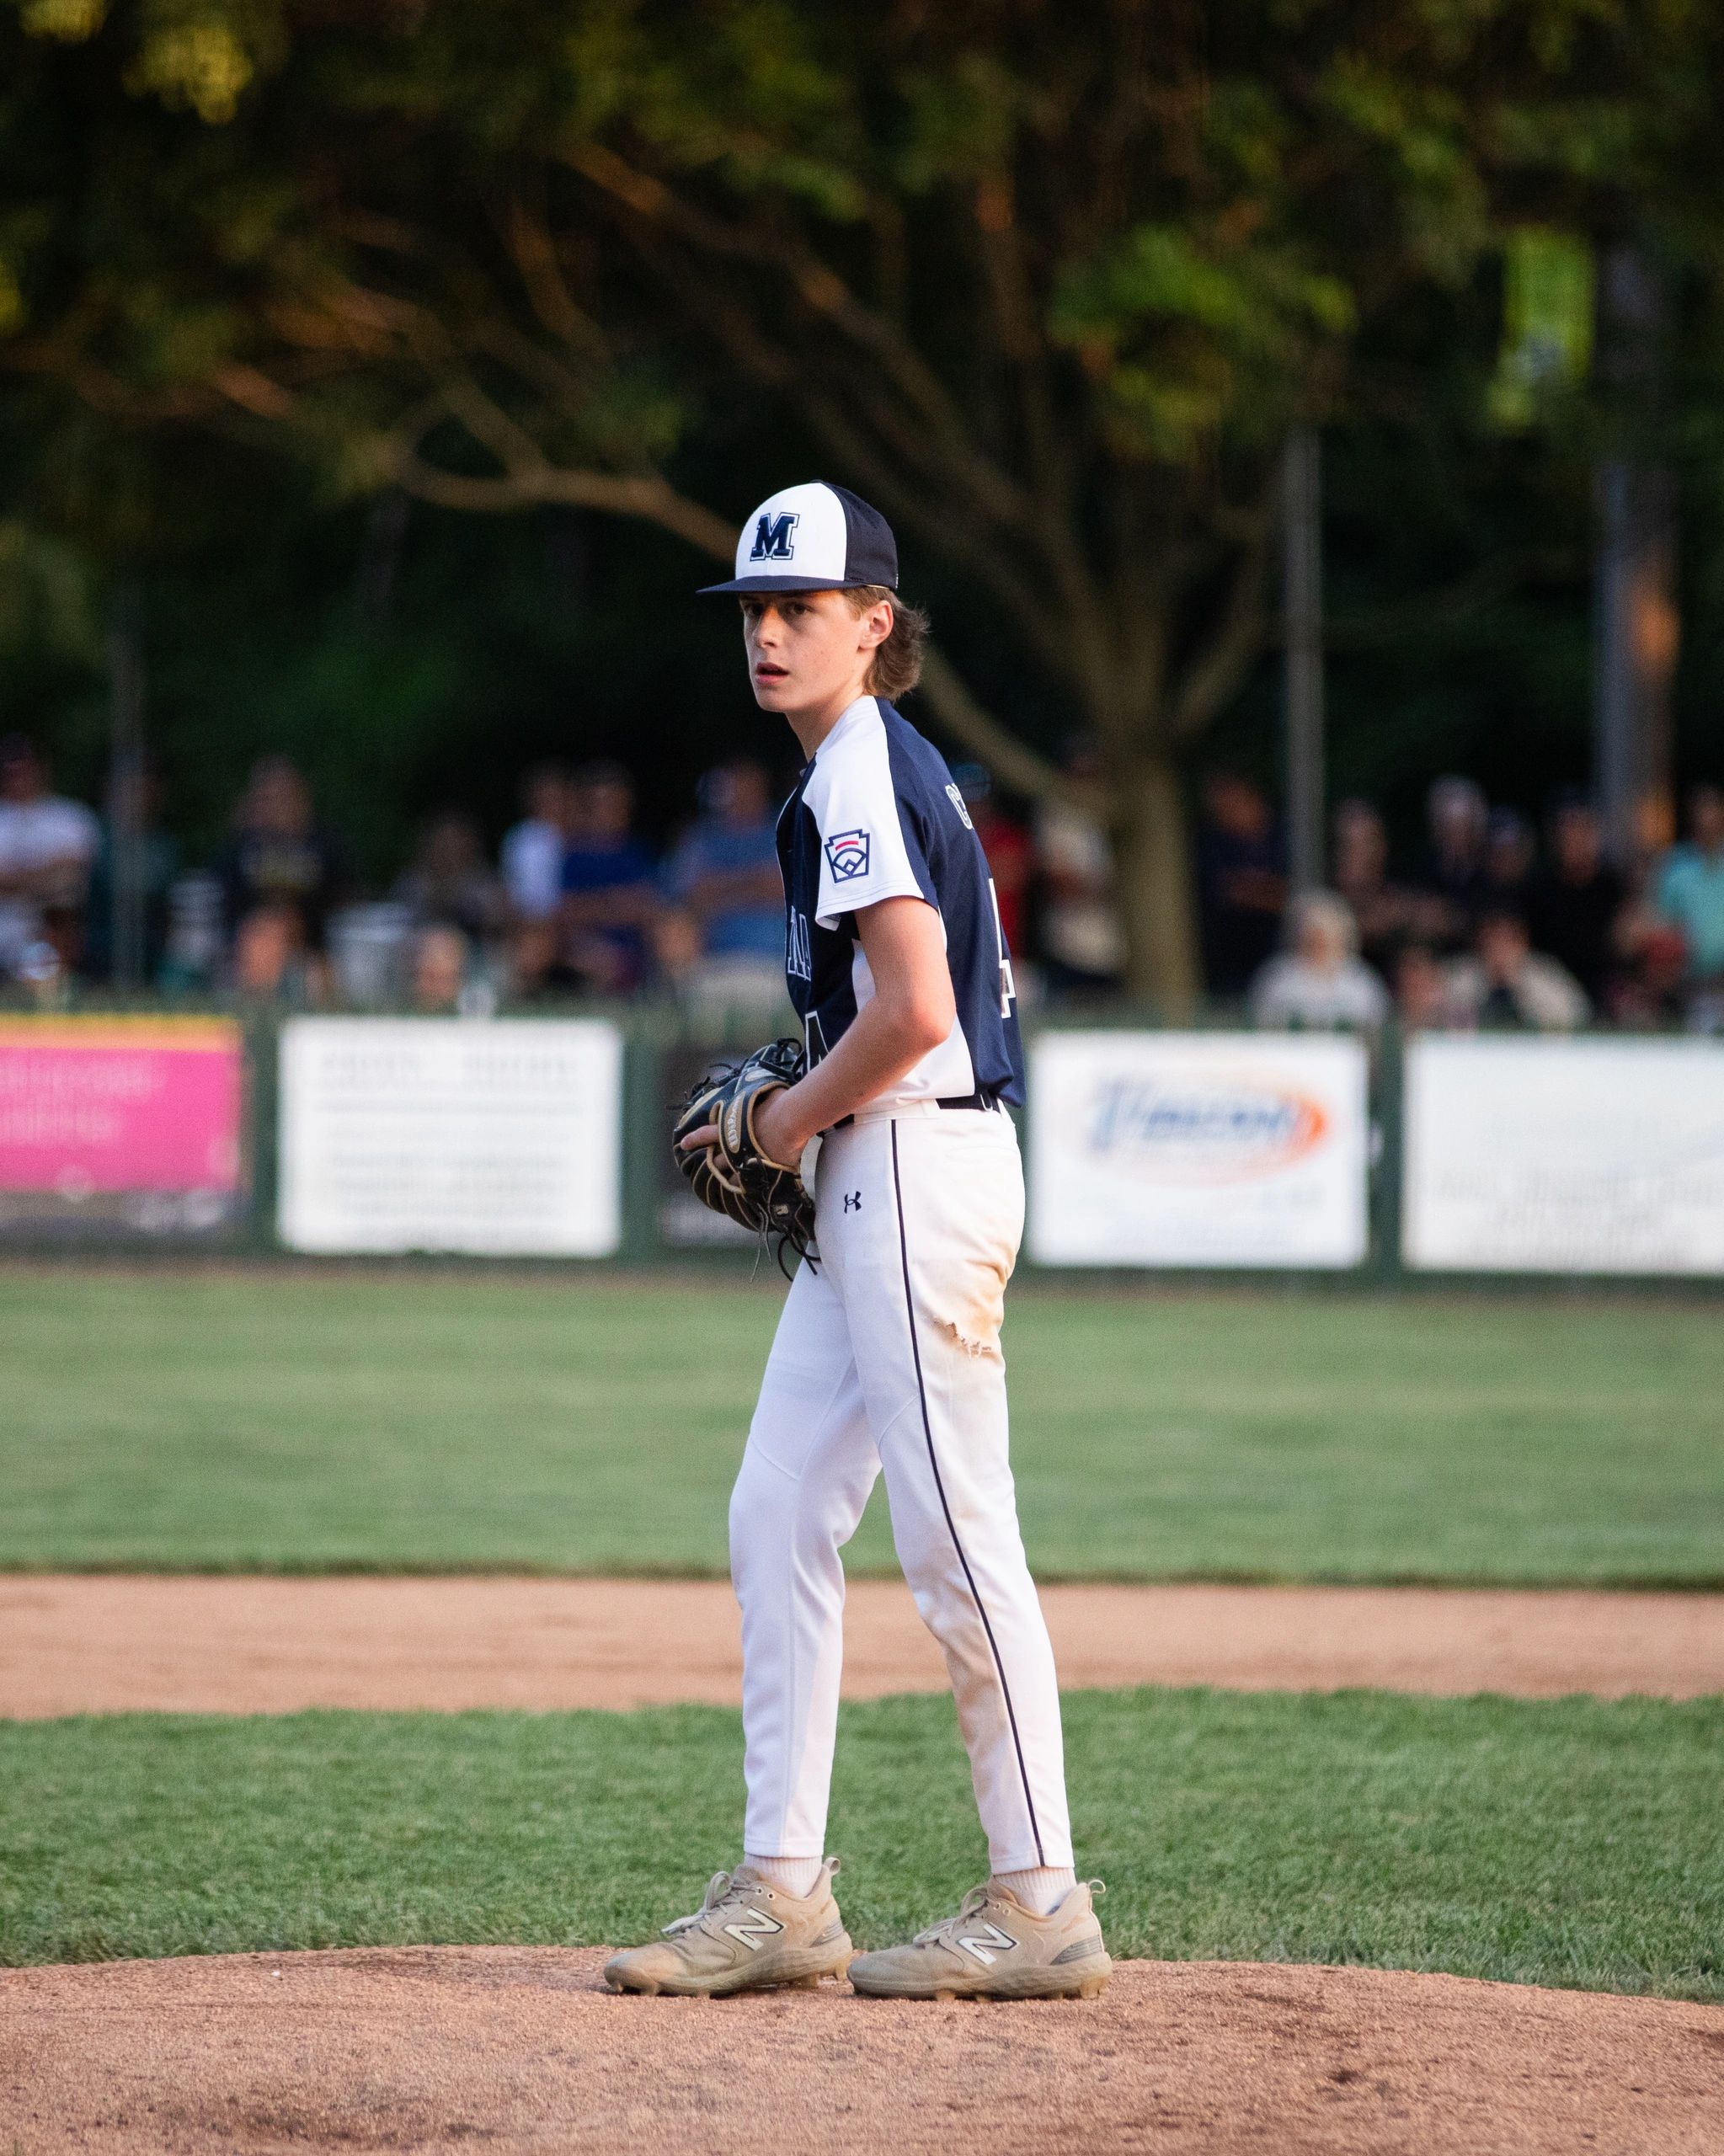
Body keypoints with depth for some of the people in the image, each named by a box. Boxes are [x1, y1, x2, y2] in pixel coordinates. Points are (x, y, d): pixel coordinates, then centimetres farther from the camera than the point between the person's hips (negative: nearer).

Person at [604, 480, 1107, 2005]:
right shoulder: (888, 769, 18)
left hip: (917, 1164, -11)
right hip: (869, 1185, 11)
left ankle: (1041, 1904, -3)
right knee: (778, 1519, 9)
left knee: (955, 1536, -7)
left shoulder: (861, 776, -13)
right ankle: (782, 1894, 10)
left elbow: (916, 1011, -22)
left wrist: (799, 1114, -8)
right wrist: (792, 1116, 16)